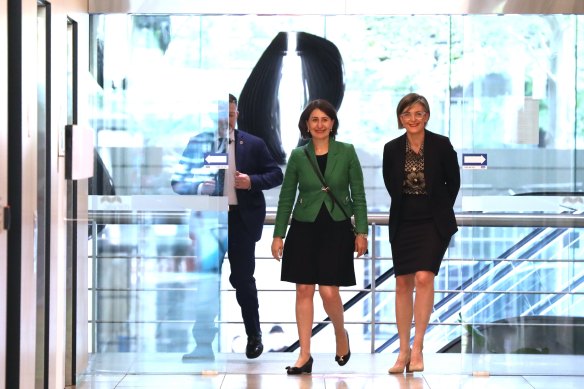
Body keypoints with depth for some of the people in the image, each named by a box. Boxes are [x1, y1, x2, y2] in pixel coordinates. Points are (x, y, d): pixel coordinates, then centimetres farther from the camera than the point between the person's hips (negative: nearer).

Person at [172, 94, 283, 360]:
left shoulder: (253, 144, 6)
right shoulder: (197, 144, 5)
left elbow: (276, 175, 7)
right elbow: (179, 182, 4)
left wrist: (252, 182, -11)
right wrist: (199, 186, -16)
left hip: (241, 220, 0)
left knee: (243, 278, 5)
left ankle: (254, 336, 21)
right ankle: (203, 341, 11)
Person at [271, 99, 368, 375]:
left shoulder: (346, 152, 0)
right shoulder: (298, 156, 4)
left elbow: (358, 195, 2)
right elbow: (286, 197, 7)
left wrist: (361, 231, -4)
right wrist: (278, 235, 3)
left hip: (336, 228, -2)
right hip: (304, 228, 2)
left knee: (329, 290, -9)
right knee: (304, 289, 1)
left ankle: (341, 334, 21)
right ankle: (304, 355, 7)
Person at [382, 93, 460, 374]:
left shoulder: (441, 145, -8)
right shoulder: (392, 149, -3)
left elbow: (454, 182, 4)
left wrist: (439, 211, 8)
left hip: (434, 223, -3)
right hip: (403, 224, 3)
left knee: (424, 278, -18)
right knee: (403, 284, 4)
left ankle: (417, 347, -11)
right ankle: (403, 351, 13)